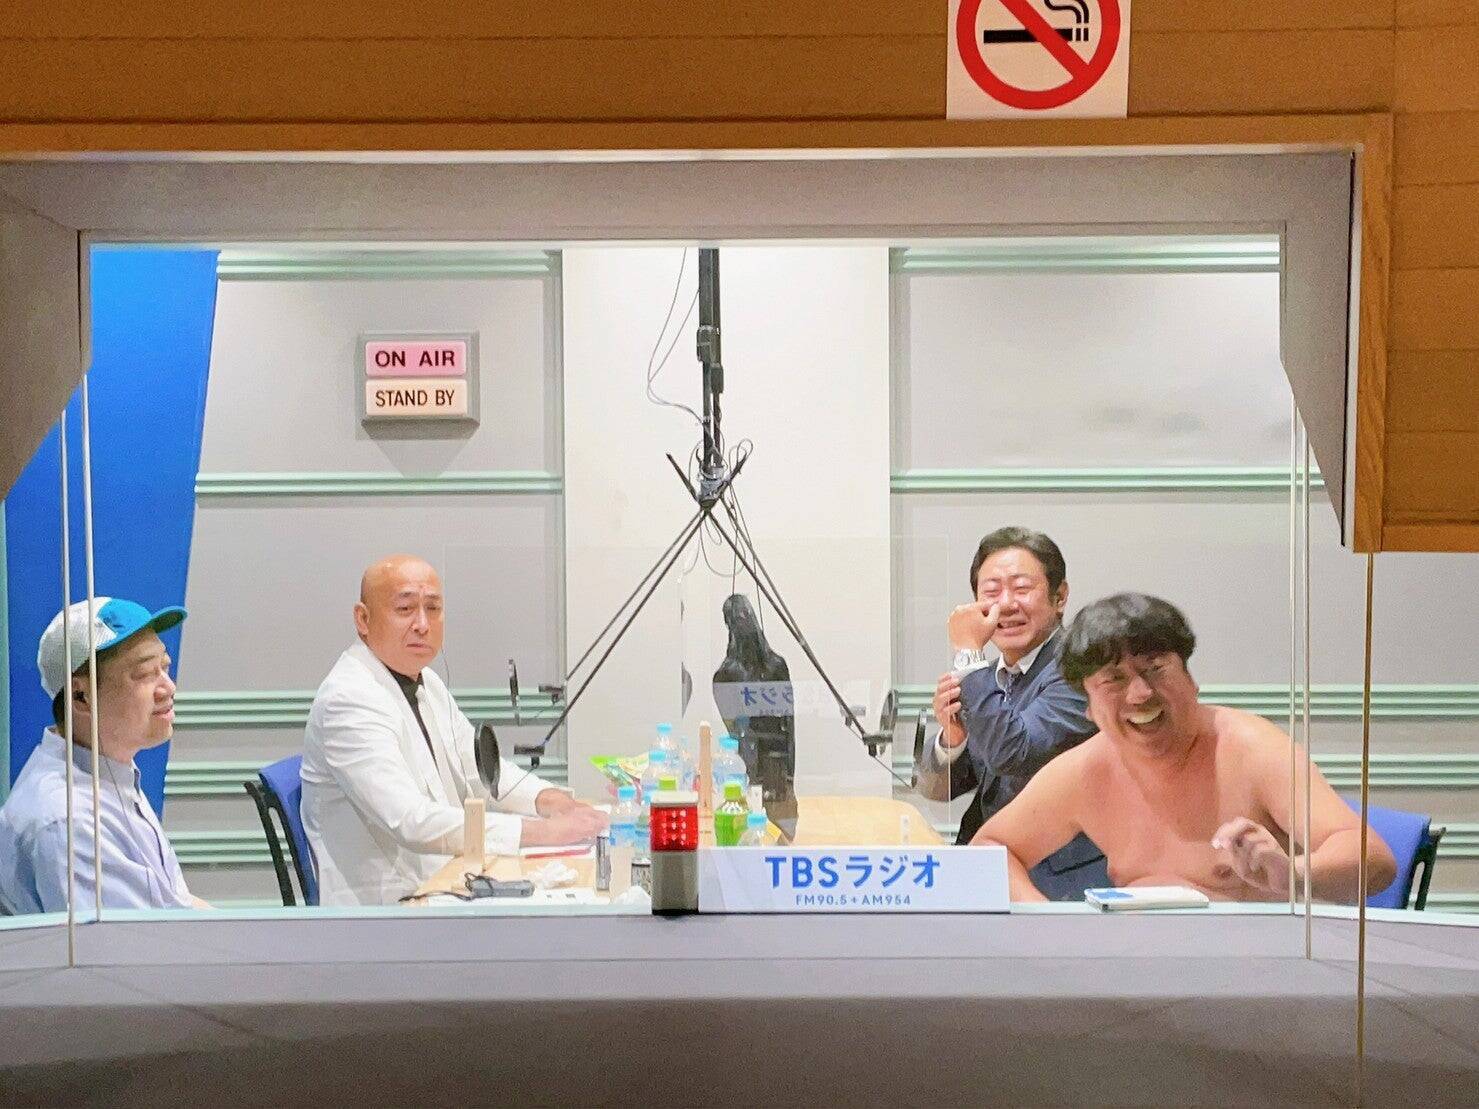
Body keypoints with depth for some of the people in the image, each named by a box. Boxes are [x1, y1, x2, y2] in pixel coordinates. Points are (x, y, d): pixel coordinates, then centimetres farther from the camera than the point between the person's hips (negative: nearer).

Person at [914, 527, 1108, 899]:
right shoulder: (987, 678, 11)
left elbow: (1015, 754, -25)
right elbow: (937, 789, 10)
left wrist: (968, 654, -16)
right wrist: (952, 735, -12)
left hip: (1062, 886, -6)